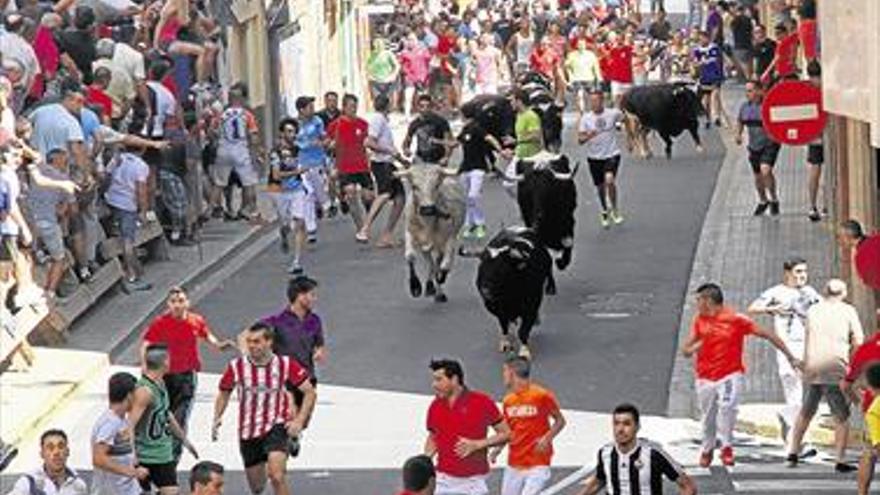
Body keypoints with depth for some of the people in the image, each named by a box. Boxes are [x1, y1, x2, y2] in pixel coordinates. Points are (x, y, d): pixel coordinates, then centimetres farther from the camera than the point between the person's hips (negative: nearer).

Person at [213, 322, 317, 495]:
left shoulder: (285, 364, -9)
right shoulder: (236, 367, -6)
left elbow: (310, 392, -1)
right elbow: (224, 394, 11)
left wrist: (299, 421, -11)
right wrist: (217, 419, -4)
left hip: (276, 427, -3)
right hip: (248, 431, 3)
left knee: (277, 476, -25)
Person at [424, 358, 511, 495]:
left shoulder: (482, 402, -8)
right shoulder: (435, 406, 3)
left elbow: (506, 433, -3)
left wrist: (477, 444, -16)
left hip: (473, 480, -3)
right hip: (444, 480, 3)